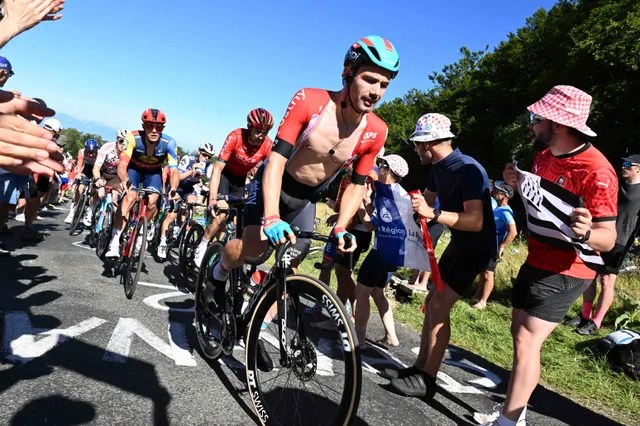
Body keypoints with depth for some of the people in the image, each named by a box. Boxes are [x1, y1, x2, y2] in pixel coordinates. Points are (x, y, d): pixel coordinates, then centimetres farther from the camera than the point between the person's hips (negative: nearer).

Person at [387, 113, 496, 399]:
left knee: (439, 306, -13)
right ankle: (419, 367, 20)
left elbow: (476, 222, -33)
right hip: (459, 243, 9)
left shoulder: (469, 170, -25)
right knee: (432, 303, 9)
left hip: (476, 248, -9)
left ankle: (427, 379, -1)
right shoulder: (439, 167, 3)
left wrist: (433, 214, -41)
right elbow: (425, 200, 15)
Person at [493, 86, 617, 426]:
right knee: (520, 332, 17)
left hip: (565, 272, -9)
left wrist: (585, 233, -45)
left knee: (527, 342, -12)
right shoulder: (544, 154, 3)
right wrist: (518, 186, -3)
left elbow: (608, 239, -22)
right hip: (536, 262, 9)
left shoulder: (596, 171, -24)